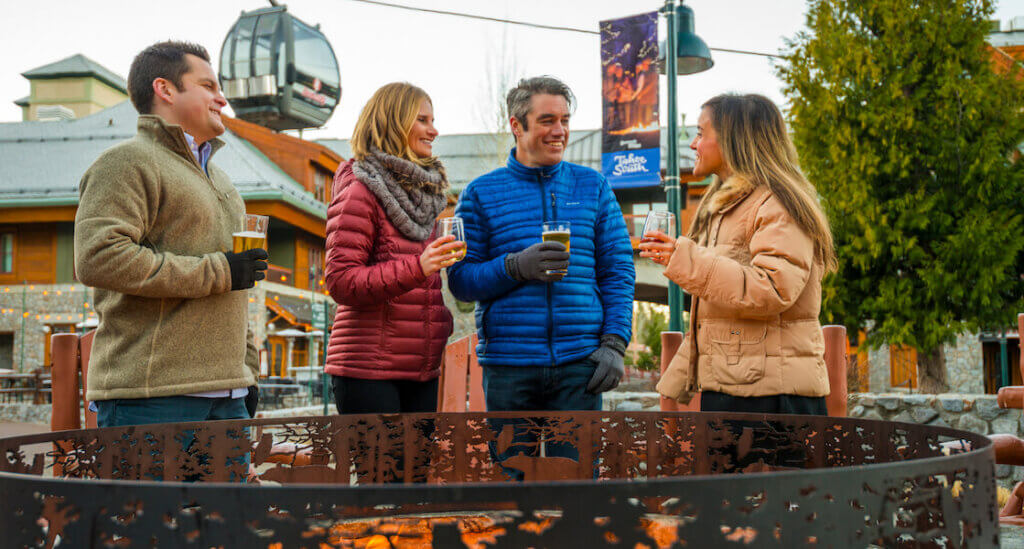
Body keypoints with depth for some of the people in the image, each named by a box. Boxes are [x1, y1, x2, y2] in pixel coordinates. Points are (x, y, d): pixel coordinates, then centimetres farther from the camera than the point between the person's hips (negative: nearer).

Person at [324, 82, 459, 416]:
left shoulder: (420, 191, 19)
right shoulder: (360, 190, -5)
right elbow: (341, 281, -14)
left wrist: (440, 319, 10)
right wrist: (417, 268, -24)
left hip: (421, 370, 8)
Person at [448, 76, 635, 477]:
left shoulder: (592, 187, 12)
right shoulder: (482, 193, 7)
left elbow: (618, 271, 9)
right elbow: (461, 279, 2)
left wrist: (614, 343, -3)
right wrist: (516, 267, -16)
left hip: (578, 363, 1)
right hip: (507, 365, -1)